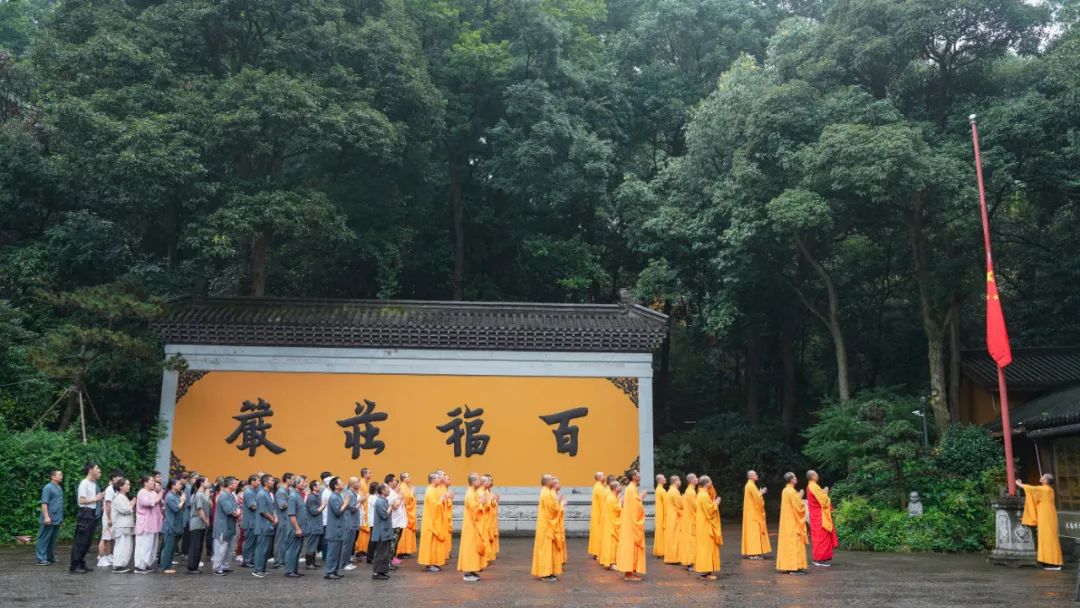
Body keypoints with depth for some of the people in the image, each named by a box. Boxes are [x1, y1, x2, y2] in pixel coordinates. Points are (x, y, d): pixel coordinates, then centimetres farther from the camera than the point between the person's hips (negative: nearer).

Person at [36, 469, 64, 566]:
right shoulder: (48, 487, -10)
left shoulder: (59, 488, 15)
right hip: (49, 519, -8)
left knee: (53, 539, 12)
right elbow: (44, 503, -15)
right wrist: (46, 517, -21)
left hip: (57, 519, 8)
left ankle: (50, 557, 19)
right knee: (44, 539, -3)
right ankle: (41, 559, -1)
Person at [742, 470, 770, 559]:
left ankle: (749, 552, 13)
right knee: (754, 531, -9)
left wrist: (759, 493, 13)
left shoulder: (748, 485, 14)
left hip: (751, 512, 10)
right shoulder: (751, 486, -17)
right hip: (753, 513, -10)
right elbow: (757, 499, -19)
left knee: (751, 531, 11)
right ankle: (753, 553, -9)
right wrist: (761, 493, -4)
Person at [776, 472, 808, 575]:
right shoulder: (792, 491, -18)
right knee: (795, 542, -7)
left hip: (786, 521, 9)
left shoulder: (785, 490, 11)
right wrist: (800, 497, -3)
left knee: (787, 542, 10)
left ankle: (786, 566, 12)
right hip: (793, 522, -9)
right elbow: (798, 506, -19)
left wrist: (797, 497, 14)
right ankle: (794, 567, -8)